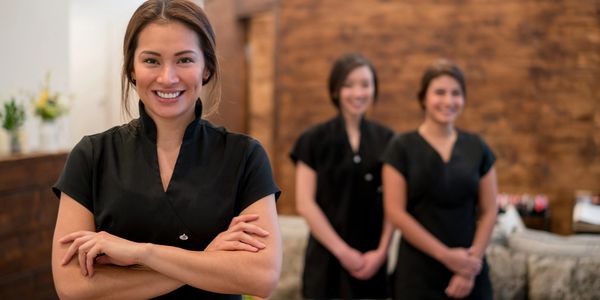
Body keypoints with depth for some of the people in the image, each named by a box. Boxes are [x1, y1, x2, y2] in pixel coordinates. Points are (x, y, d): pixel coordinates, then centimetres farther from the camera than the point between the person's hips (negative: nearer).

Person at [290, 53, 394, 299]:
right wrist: (342, 251, -10)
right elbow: (305, 203, -7)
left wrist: (381, 251, -6)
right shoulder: (314, 139, -3)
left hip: (372, 260, 2)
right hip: (327, 258, -2)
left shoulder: (386, 139, 5)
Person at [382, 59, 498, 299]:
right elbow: (396, 213, -9)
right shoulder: (402, 147, -4)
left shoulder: (477, 147, 6)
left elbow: (488, 211, 6)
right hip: (418, 271, -2)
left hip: (469, 269, 3)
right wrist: (446, 255, -12)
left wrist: (473, 259, -6)